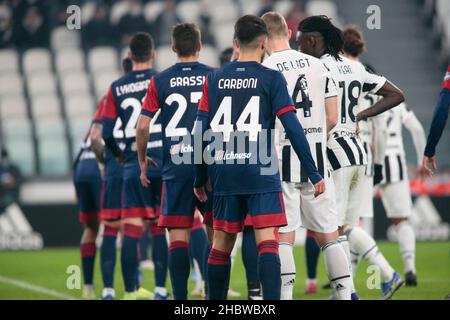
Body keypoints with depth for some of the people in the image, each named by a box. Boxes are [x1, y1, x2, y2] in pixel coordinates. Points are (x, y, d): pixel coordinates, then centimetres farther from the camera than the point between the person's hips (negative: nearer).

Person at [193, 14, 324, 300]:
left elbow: (202, 131, 6)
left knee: (222, 244, 13)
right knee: (268, 242, -8)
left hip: (224, 175, 4)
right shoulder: (272, 78, -3)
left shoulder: (214, 79, 7)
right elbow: (293, 129, -7)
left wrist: (201, 178, 15)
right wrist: (314, 173, -3)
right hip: (261, 174, -4)